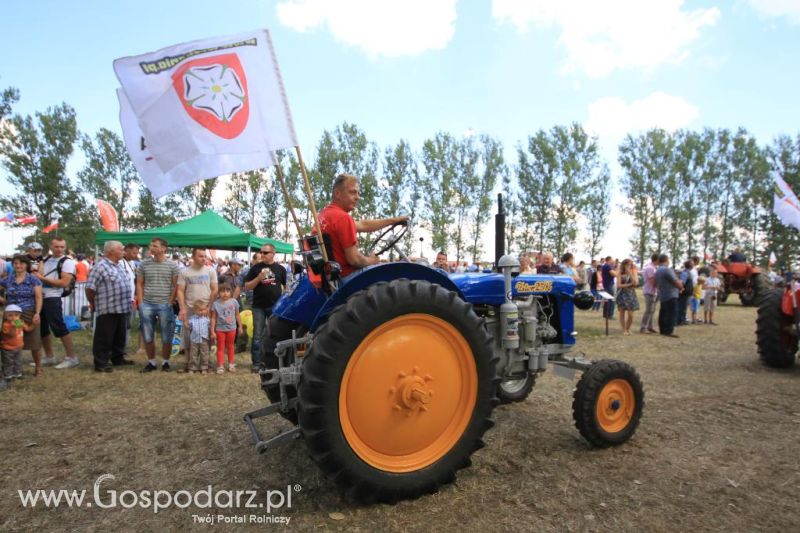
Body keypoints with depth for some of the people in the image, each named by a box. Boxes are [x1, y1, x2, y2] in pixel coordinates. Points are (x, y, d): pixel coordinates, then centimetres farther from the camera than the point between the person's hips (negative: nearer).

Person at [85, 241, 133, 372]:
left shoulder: (120, 265, 14)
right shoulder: (101, 266, -14)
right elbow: (90, 288, -15)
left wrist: (129, 299, 18)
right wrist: (93, 304, -4)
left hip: (122, 308, 8)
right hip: (107, 310, -8)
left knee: (120, 336, 18)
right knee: (104, 338, 2)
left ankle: (118, 358, 31)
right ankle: (101, 363, 11)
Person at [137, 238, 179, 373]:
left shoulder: (172, 265, -2)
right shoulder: (144, 264, 5)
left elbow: (175, 286, -1)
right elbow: (139, 284, 9)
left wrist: (170, 303, -8)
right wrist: (140, 303, 1)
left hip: (165, 305, -2)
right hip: (147, 305, 3)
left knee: (167, 337, 4)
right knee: (147, 337, 9)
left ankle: (165, 362, 18)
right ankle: (151, 362, 22)